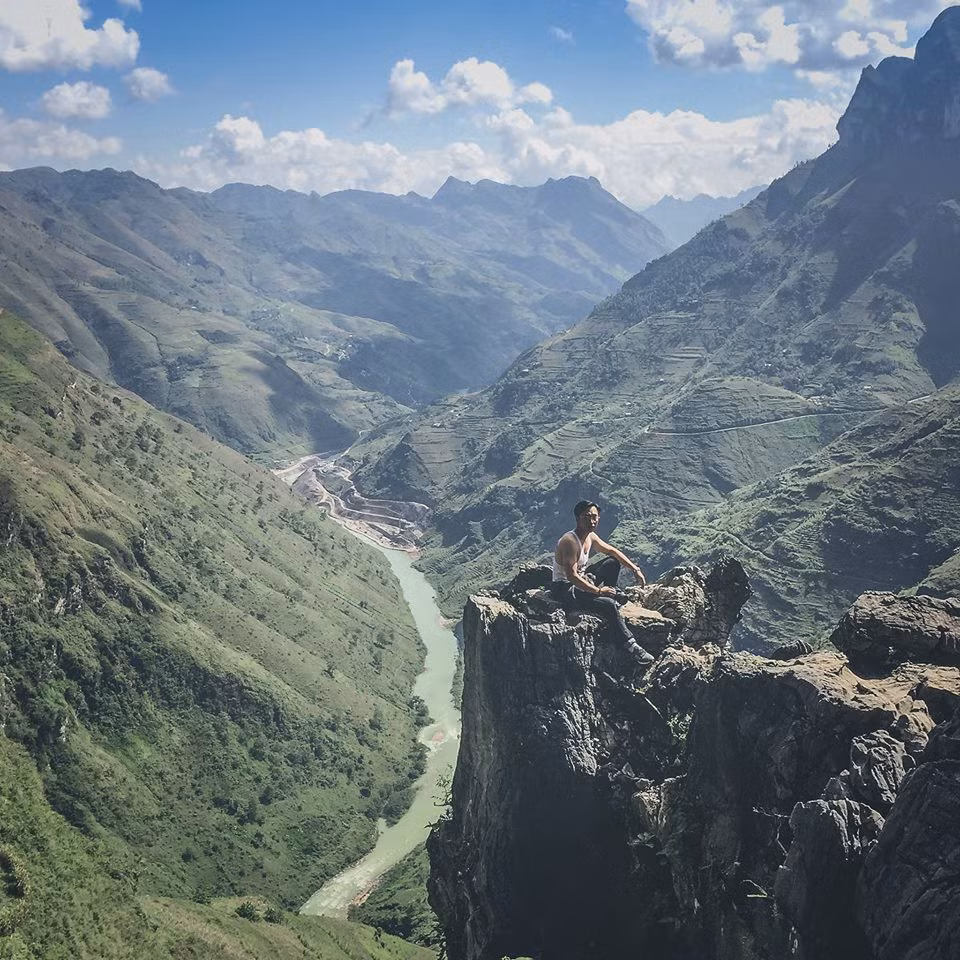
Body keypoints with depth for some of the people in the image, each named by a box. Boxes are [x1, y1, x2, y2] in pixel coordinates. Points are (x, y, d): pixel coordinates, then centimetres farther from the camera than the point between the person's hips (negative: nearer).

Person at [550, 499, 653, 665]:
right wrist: (598, 591, -27)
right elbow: (572, 576, -31)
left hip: (581, 580, 10)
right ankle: (630, 645, -16)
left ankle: (612, 600, 8)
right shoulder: (570, 541, -26)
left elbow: (612, 551, 16)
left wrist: (635, 569, 6)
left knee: (613, 562, 11)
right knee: (608, 605, -25)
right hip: (565, 590, -10)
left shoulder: (590, 536, 2)